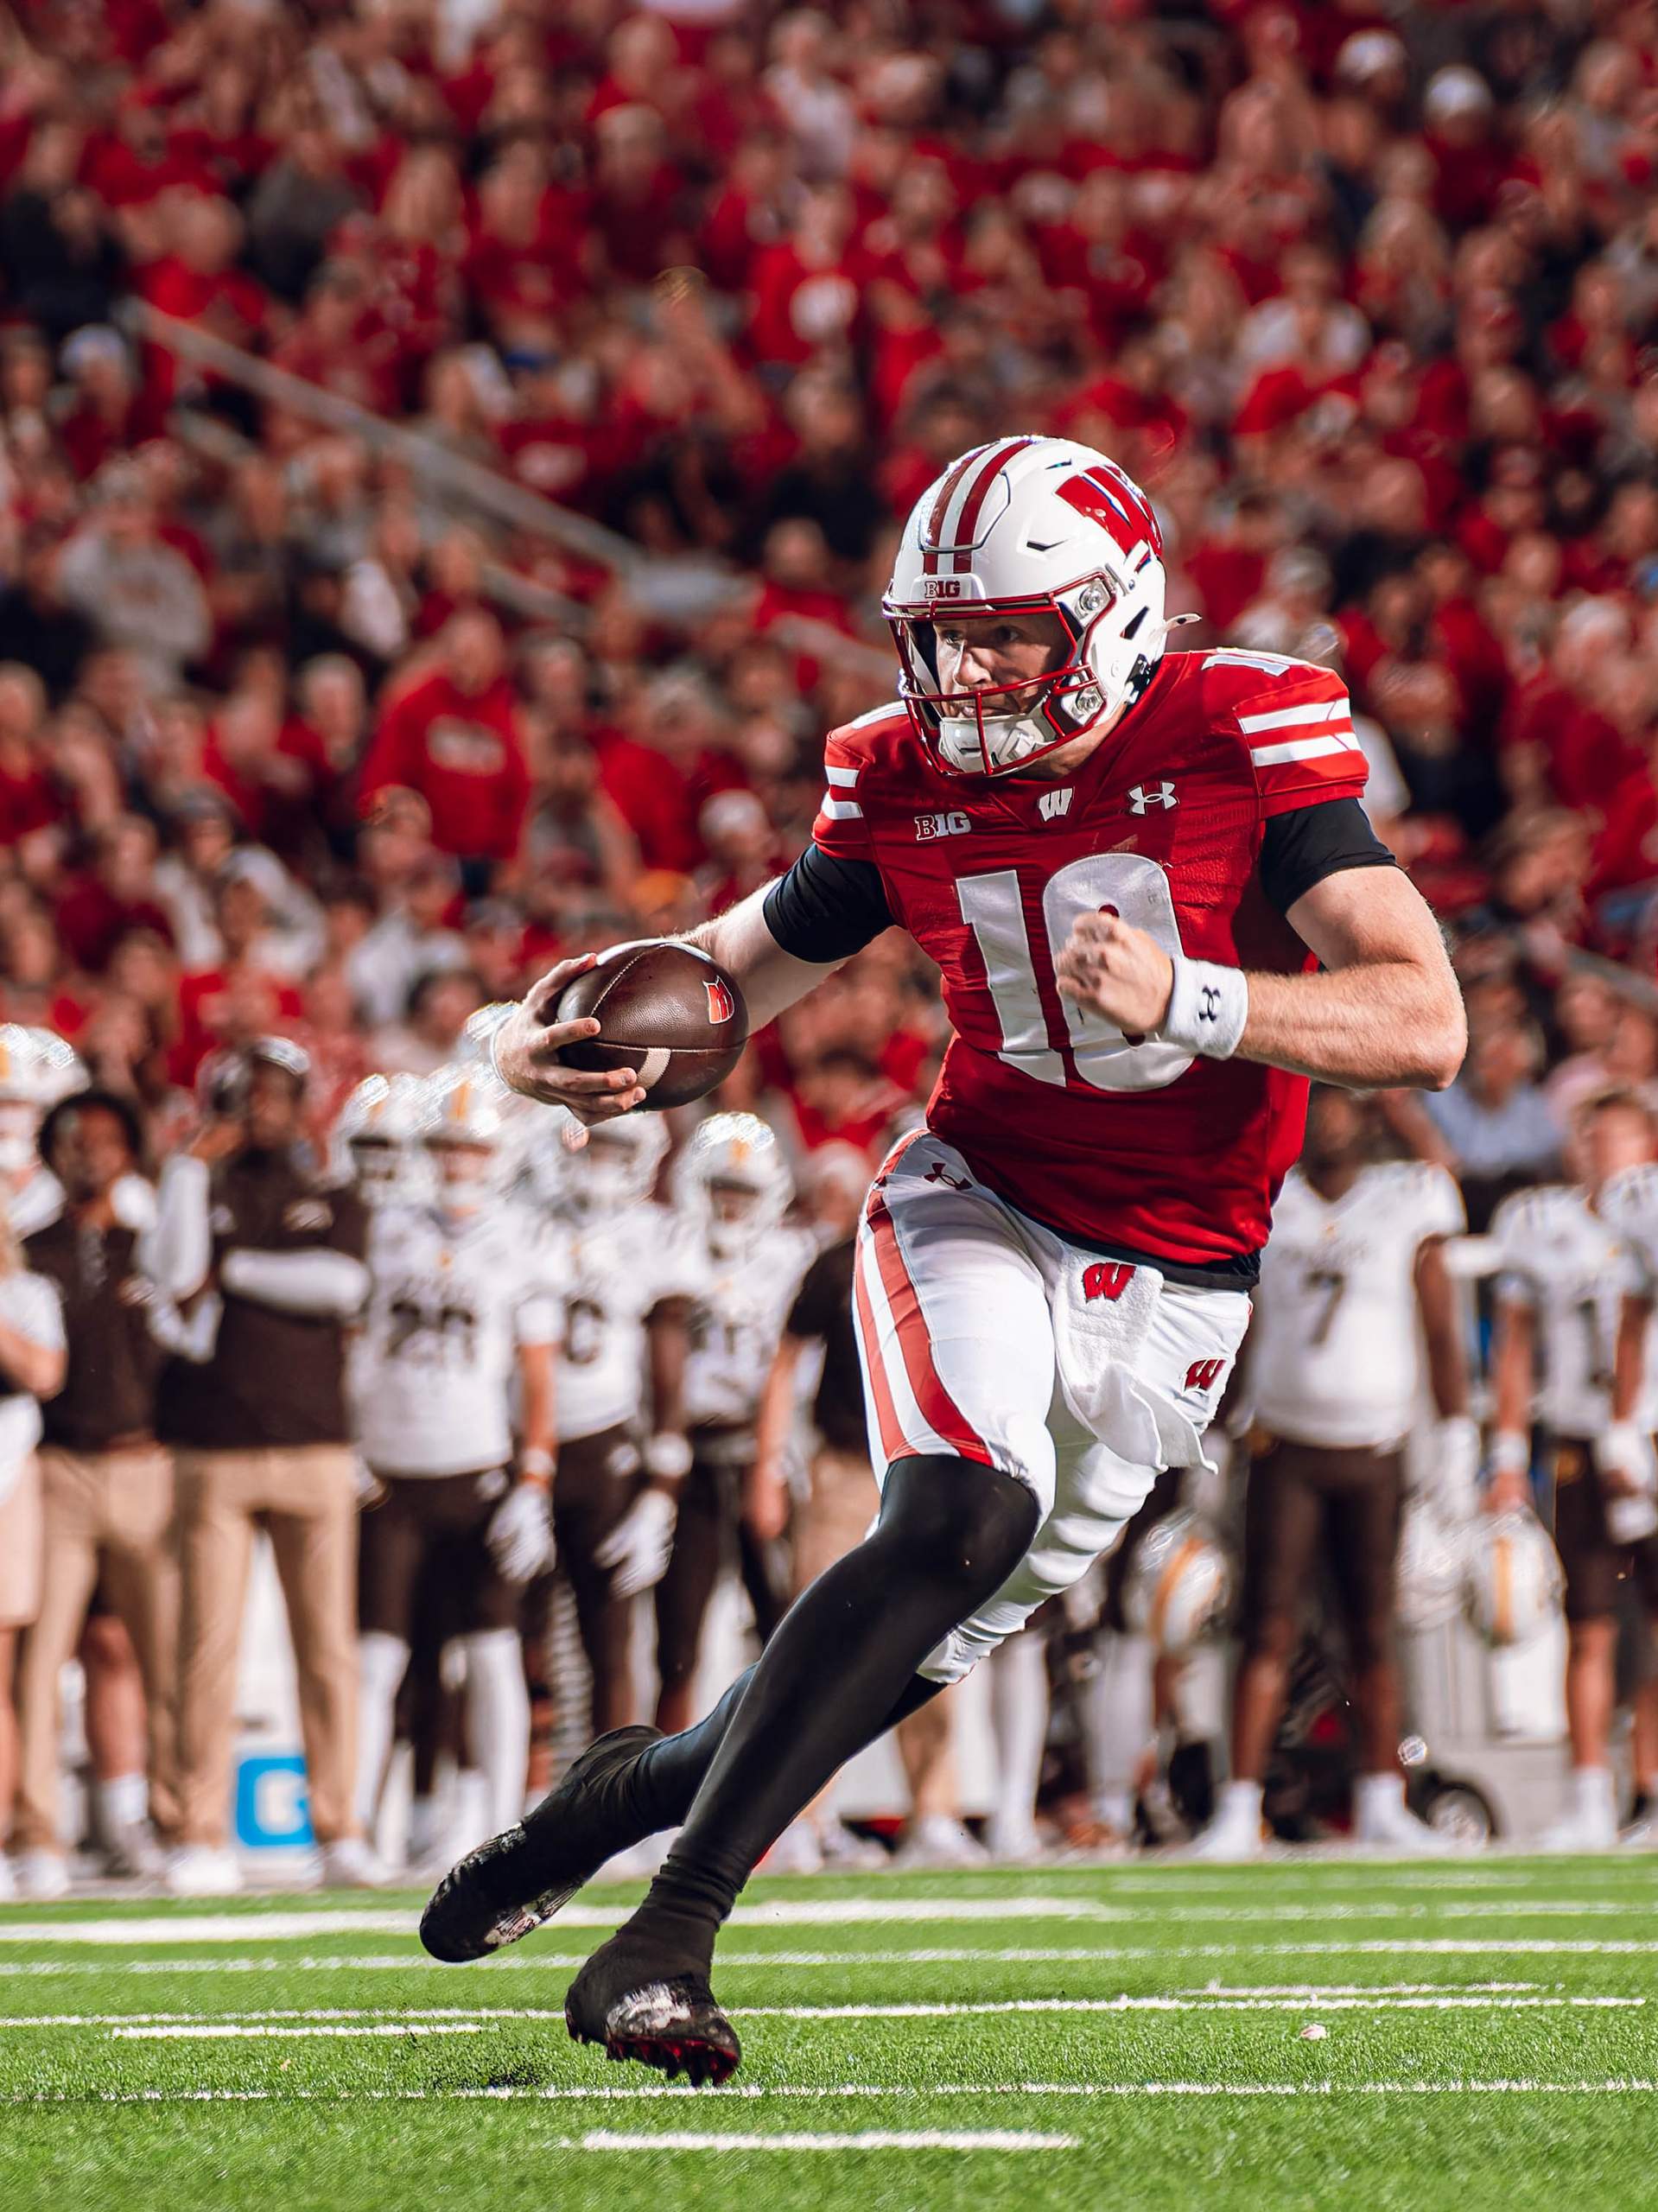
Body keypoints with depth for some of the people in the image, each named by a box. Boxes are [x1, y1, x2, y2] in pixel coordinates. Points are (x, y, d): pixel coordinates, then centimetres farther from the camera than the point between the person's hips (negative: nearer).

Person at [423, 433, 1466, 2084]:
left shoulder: (1245, 744, -14)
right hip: (978, 1202, 0)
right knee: (964, 1517, -27)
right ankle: (668, 1936, -26)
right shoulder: (906, 784, -3)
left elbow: (1425, 1026, -20)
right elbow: (731, 969, 10)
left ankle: (634, 1787, 30)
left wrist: (1186, 999, -35)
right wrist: (557, 1046, -12)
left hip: (1168, 1294, 0)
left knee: (933, 1642, 2)